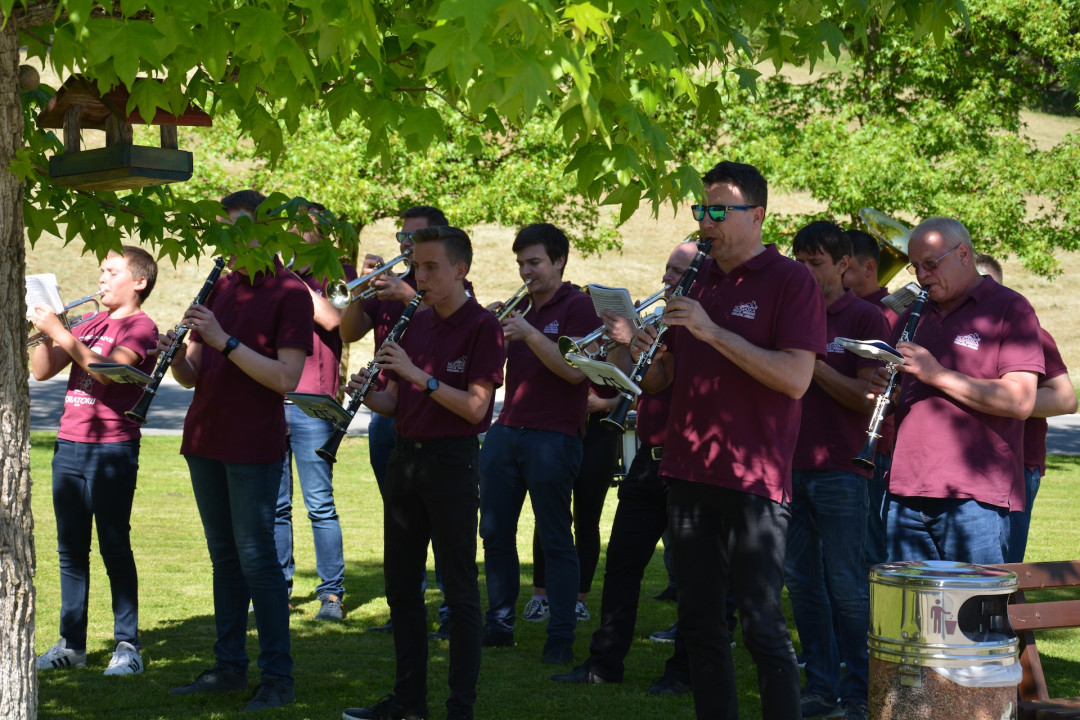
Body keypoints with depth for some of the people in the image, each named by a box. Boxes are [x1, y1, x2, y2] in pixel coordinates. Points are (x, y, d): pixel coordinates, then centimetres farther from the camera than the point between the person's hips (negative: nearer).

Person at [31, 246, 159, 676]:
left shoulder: (140, 327, -5)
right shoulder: (88, 326, 17)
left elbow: (104, 369, -21)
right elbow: (41, 370, 13)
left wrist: (60, 332, -19)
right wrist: (46, 331, -2)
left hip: (112, 447, -7)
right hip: (69, 446, 7)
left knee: (114, 547, -4)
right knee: (71, 548, 8)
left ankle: (128, 646, 1)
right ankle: (71, 643, 13)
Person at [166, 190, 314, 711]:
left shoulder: (289, 293, -7)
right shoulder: (220, 288, 15)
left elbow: (286, 378, -17)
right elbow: (192, 376, 14)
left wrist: (224, 341, -22)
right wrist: (177, 357, -8)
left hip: (253, 447, -7)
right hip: (206, 440, 7)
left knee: (256, 559, -6)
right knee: (223, 557, 12)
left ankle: (278, 678, -1)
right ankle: (229, 667, 19)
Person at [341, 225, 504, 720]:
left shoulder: (481, 326, -9)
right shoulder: (417, 324, 12)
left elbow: (475, 407, -17)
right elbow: (394, 402, 13)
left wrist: (418, 375, -24)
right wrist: (369, 395, -9)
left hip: (452, 461, -7)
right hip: (406, 456, 7)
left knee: (459, 588, -2)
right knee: (400, 582, 11)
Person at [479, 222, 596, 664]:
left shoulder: (578, 306, -4)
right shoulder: (519, 309, 16)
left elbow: (574, 370, -15)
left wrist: (529, 334, -22)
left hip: (552, 437, -7)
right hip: (506, 432, 7)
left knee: (555, 540, -4)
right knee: (495, 533, 9)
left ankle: (561, 637, -1)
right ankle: (499, 625, 20)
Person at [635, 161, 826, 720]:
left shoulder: (790, 282, -6)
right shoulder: (697, 280, 14)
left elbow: (796, 379, -17)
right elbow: (667, 376, 20)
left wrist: (713, 332, -21)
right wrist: (647, 357, -4)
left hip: (753, 479, -6)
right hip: (689, 473, 7)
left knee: (761, 626, -6)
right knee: (700, 624, 10)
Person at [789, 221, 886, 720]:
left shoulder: (864, 318, -3)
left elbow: (868, 397, -11)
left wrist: (811, 361, -17)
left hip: (840, 468, -6)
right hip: (790, 464, 6)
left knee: (846, 585, -4)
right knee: (802, 581, 7)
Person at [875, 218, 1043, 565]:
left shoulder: (1009, 309, -1)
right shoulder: (912, 316, 20)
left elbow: (1021, 402, -12)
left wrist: (937, 374, -16)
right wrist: (884, 391, 3)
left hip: (973, 497, -6)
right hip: (906, 494, 6)